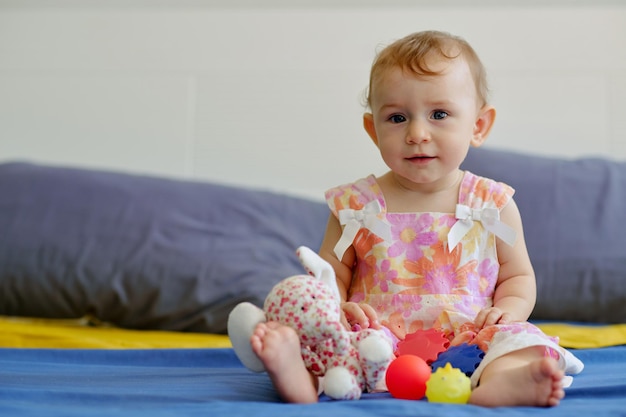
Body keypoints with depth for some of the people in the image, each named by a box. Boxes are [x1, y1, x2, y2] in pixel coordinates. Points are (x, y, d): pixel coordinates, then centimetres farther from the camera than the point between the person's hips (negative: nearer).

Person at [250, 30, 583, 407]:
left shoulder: (492, 205, 6)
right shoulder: (356, 205, 5)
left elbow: (518, 275, 14)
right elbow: (331, 271, 10)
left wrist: (508, 308, -8)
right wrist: (337, 306, -13)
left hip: (466, 338, 0)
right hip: (378, 339, 0)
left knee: (522, 340, -27)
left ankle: (499, 383, -54)